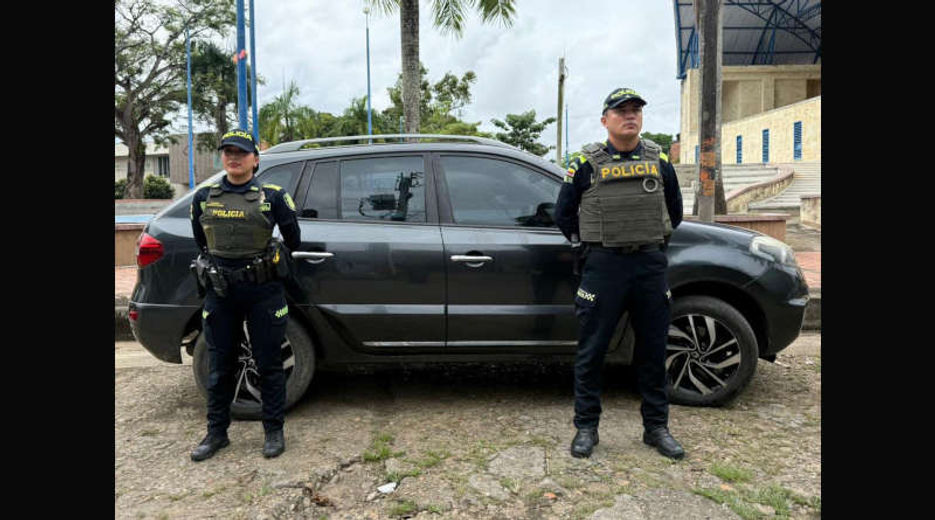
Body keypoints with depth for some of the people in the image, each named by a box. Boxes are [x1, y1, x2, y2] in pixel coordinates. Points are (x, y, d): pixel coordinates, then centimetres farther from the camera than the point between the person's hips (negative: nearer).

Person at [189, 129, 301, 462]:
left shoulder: (272, 196, -3)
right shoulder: (204, 198, 7)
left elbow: (292, 238, 10)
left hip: (263, 290, -3)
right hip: (219, 293, 3)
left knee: (268, 363, 5)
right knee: (219, 366, 11)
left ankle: (274, 431, 19)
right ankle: (216, 433, 25)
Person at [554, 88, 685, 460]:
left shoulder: (659, 161, 9)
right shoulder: (586, 163, 0)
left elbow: (674, 210, 21)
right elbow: (563, 214, 7)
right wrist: (589, 243, 6)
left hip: (650, 265, 3)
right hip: (603, 266, -3)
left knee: (653, 351, 10)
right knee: (591, 352, 1)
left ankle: (656, 427, 24)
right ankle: (586, 428, 15)